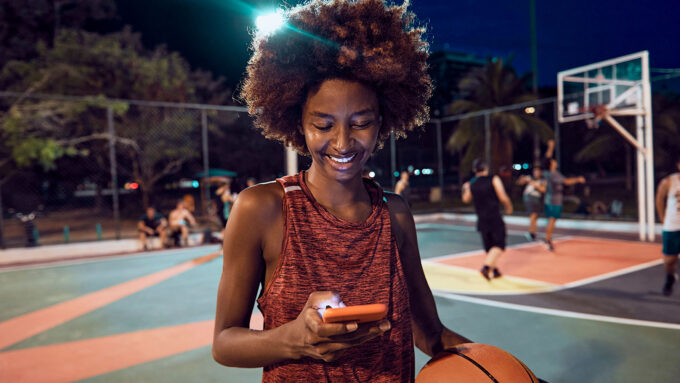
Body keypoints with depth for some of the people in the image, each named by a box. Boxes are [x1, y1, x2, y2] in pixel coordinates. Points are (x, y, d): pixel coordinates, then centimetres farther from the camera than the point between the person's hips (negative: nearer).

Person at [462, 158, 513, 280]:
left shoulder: (471, 184, 3)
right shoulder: (494, 180, -9)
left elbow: (466, 199, 18)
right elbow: (503, 197, -12)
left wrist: (465, 189, 36)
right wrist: (509, 207, 7)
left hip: (482, 220, 5)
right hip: (495, 219, -5)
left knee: (489, 247, 16)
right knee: (499, 246, -1)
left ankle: (495, 270, 23)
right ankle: (486, 267, -18)